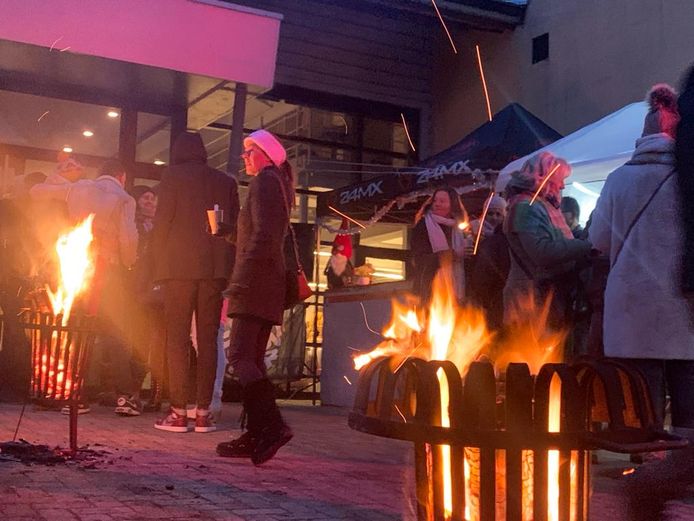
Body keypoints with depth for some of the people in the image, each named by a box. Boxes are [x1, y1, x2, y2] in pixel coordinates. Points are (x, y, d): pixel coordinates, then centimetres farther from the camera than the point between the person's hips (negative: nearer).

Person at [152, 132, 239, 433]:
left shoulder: (173, 177, 4)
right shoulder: (226, 183, 14)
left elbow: (162, 222, -2)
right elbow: (234, 227, 12)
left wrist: (157, 263, 6)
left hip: (179, 267, -3)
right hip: (215, 269, 3)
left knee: (177, 338, -1)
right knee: (208, 339, 4)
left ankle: (178, 412, -4)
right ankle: (203, 412, 1)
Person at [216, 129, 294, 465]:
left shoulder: (264, 181, -6)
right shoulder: (277, 184, 24)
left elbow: (263, 235, -18)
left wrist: (242, 279, -21)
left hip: (255, 283, -10)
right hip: (269, 286, 10)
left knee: (241, 356, -16)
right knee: (252, 360, 8)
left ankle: (272, 425, -23)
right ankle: (256, 435, 7)